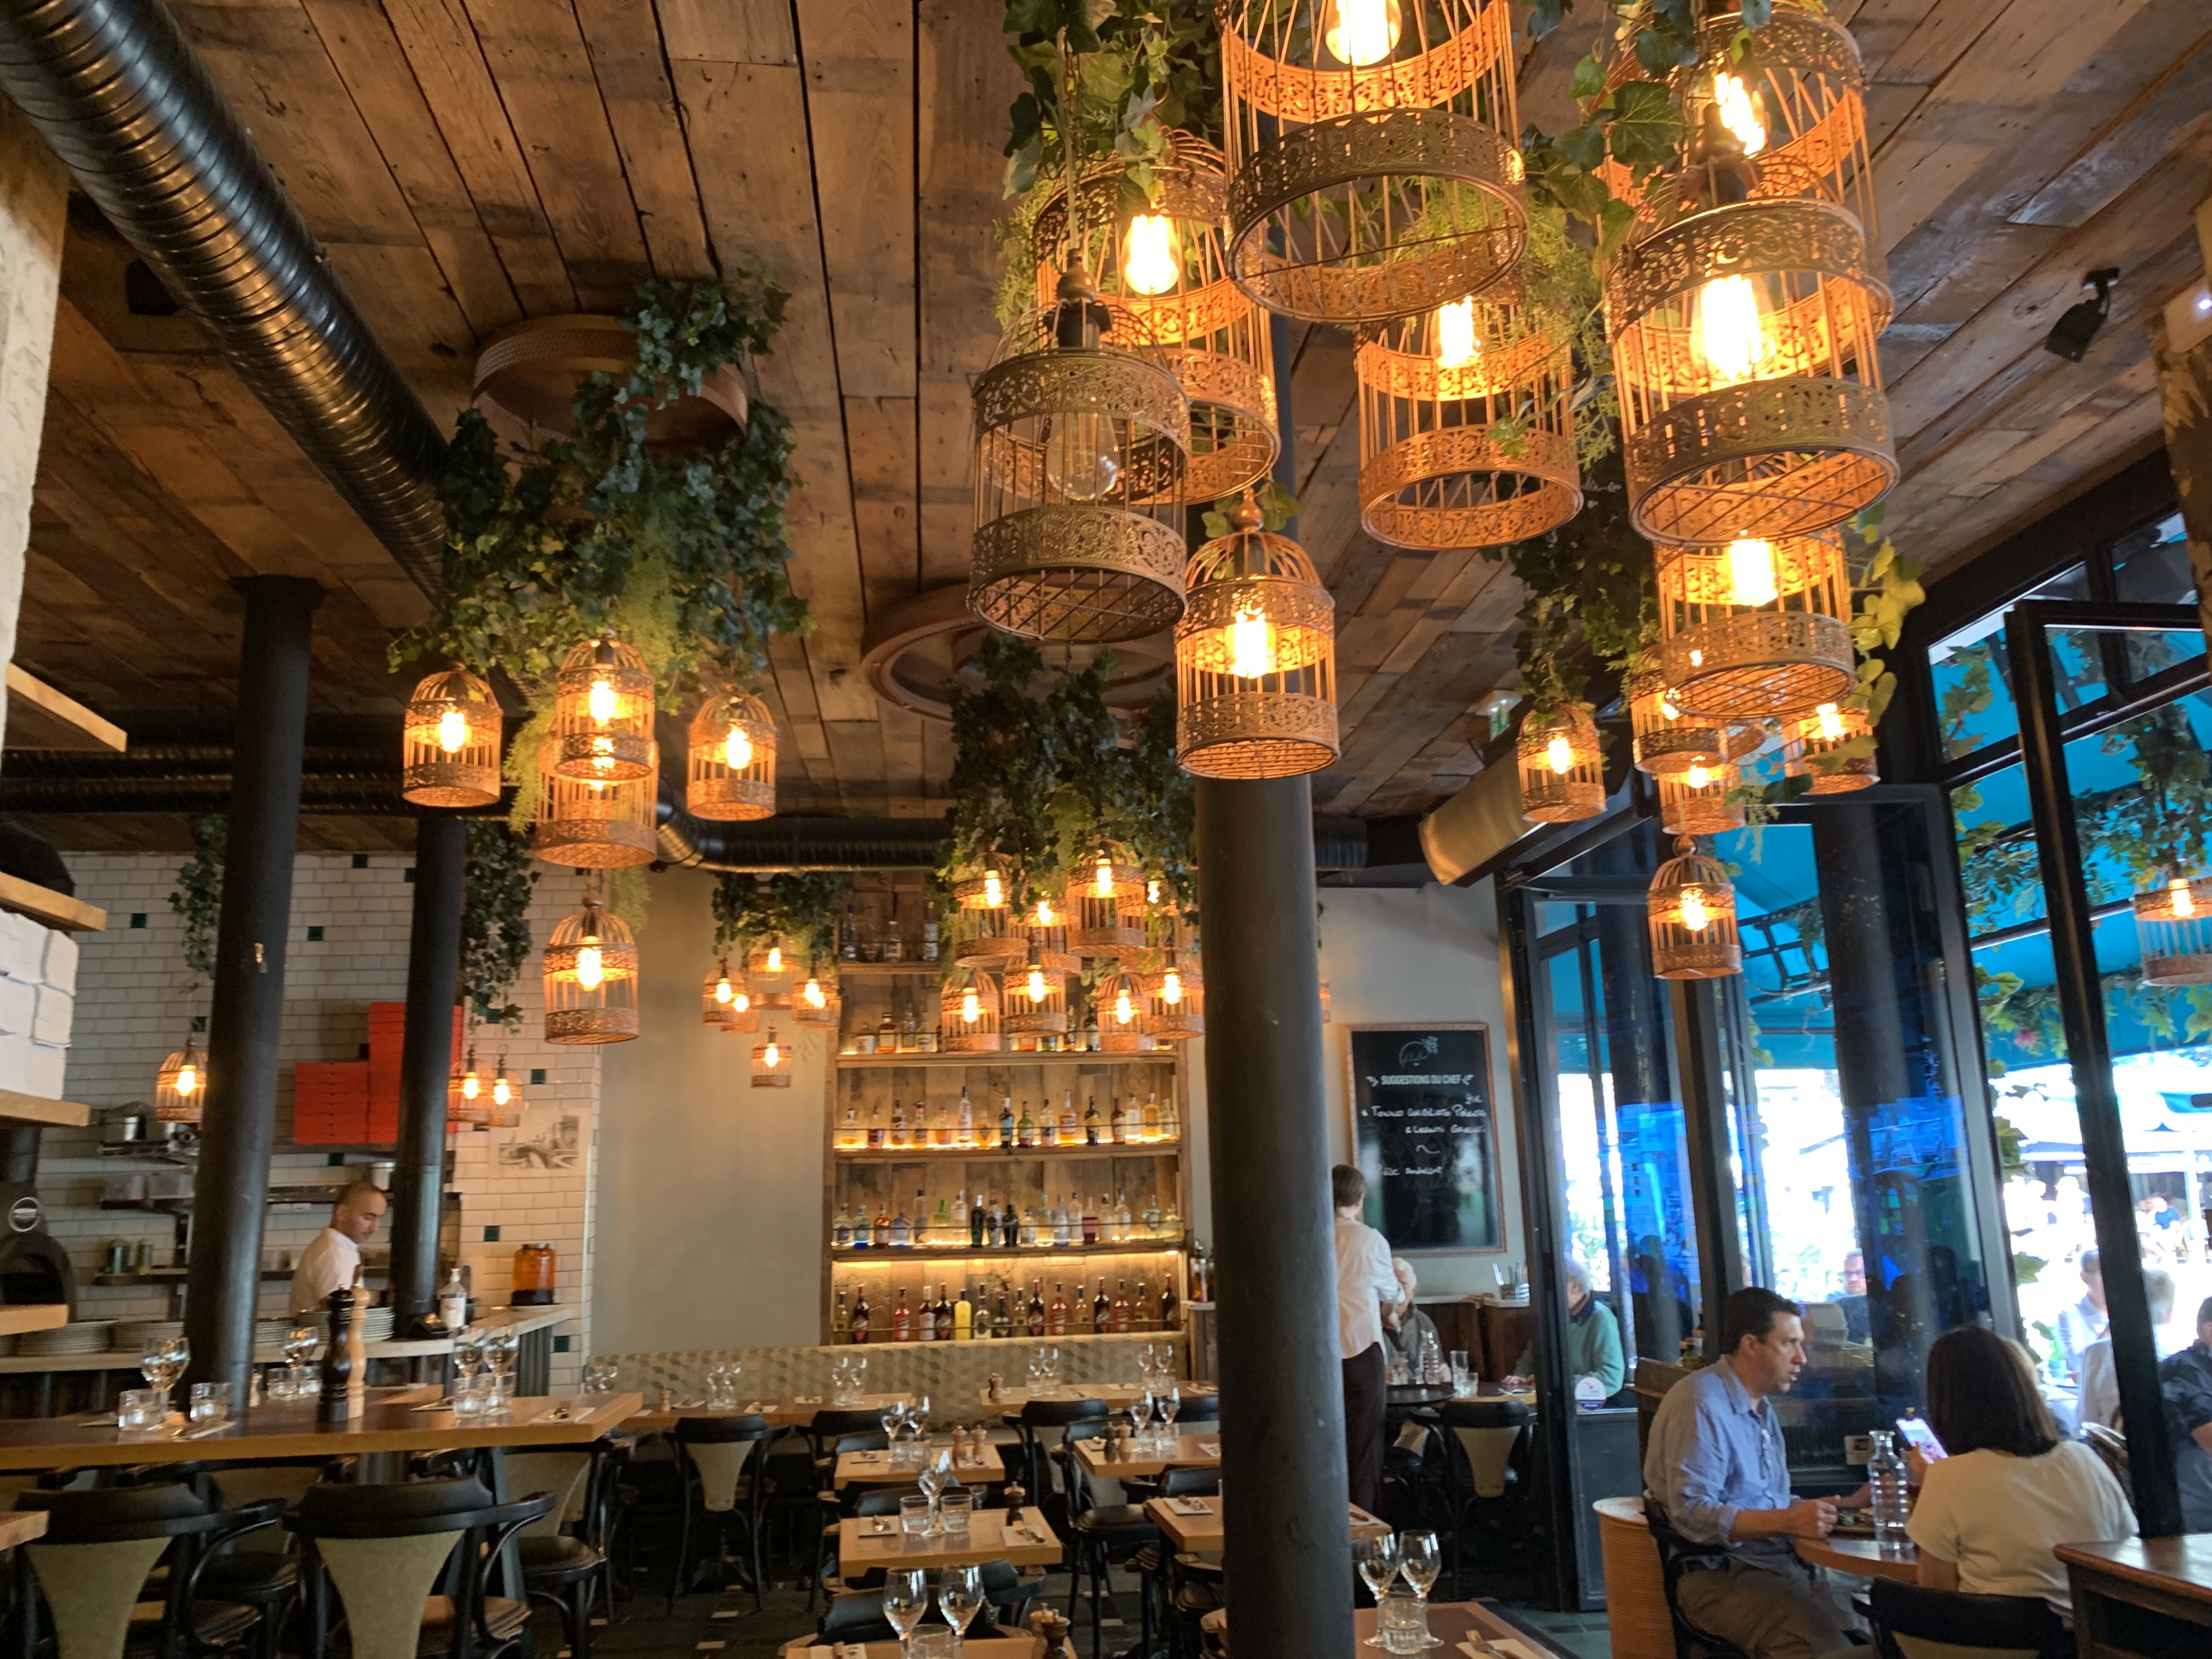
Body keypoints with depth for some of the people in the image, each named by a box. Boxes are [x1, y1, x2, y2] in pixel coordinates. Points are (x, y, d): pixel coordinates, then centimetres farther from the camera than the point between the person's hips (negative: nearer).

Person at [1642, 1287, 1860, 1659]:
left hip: (1780, 1564, 9)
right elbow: (1692, 1514, -21)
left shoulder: (1762, 1406, 18)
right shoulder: (1701, 1403, -14)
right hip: (1718, 1575, -9)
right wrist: (1789, 1521, -26)